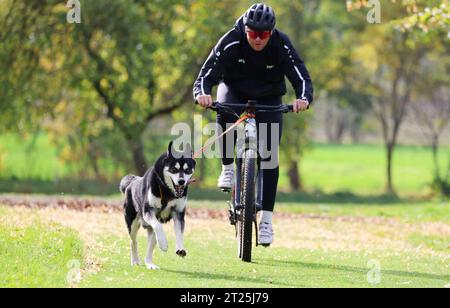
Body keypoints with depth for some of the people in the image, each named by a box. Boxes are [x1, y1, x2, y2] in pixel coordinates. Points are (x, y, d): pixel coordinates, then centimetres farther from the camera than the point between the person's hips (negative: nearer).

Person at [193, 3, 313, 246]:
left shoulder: (281, 46, -22)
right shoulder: (231, 42, -25)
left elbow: (301, 77, -26)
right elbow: (208, 72, -29)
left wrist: (304, 98, -48)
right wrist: (202, 93, -51)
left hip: (268, 101, 1)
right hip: (234, 92, -1)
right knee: (225, 117, -37)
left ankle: (266, 220, -5)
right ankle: (228, 168, -13)